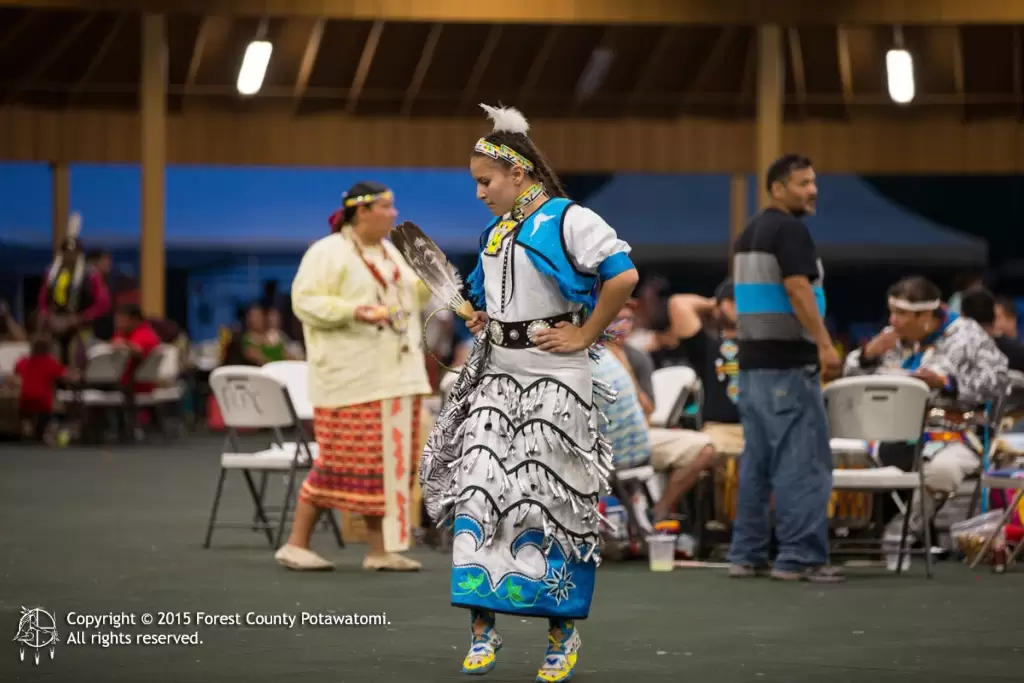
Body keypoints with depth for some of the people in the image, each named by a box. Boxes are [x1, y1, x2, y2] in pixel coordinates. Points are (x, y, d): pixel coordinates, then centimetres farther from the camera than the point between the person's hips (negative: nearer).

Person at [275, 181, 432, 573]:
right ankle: (296, 545, 3)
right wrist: (352, 311, -25)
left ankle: (381, 550, 8)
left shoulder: (390, 253, 17)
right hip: (352, 378, -8)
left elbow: (410, 299, 22)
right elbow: (305, 302, -14)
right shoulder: (327, 253, -7)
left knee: (391, 462, 4)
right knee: (342, 462, -7)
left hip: (396, 375, 8)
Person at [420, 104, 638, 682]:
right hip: (496, 375, 7)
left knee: (546, 501, -3)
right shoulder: (496, 231, 14)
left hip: (553, 379, -7)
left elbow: (624, 276, -22)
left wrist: (585, 336, -16)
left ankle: (565, 632, 10)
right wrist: (483, 319, 12)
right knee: (478, 491, -5)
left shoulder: (568, 220, -10)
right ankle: (484, 627, -4)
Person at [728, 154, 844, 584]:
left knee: (757, 460, 11)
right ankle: (799, 557, -10)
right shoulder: (789, 229, -11)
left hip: (751, 359, 9)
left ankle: (747, 555, 11)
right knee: (803, 461, -8)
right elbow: (797, 289, -22)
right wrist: (825, 344, -24)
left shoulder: (749, 233, 17)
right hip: (787, 362, -9)